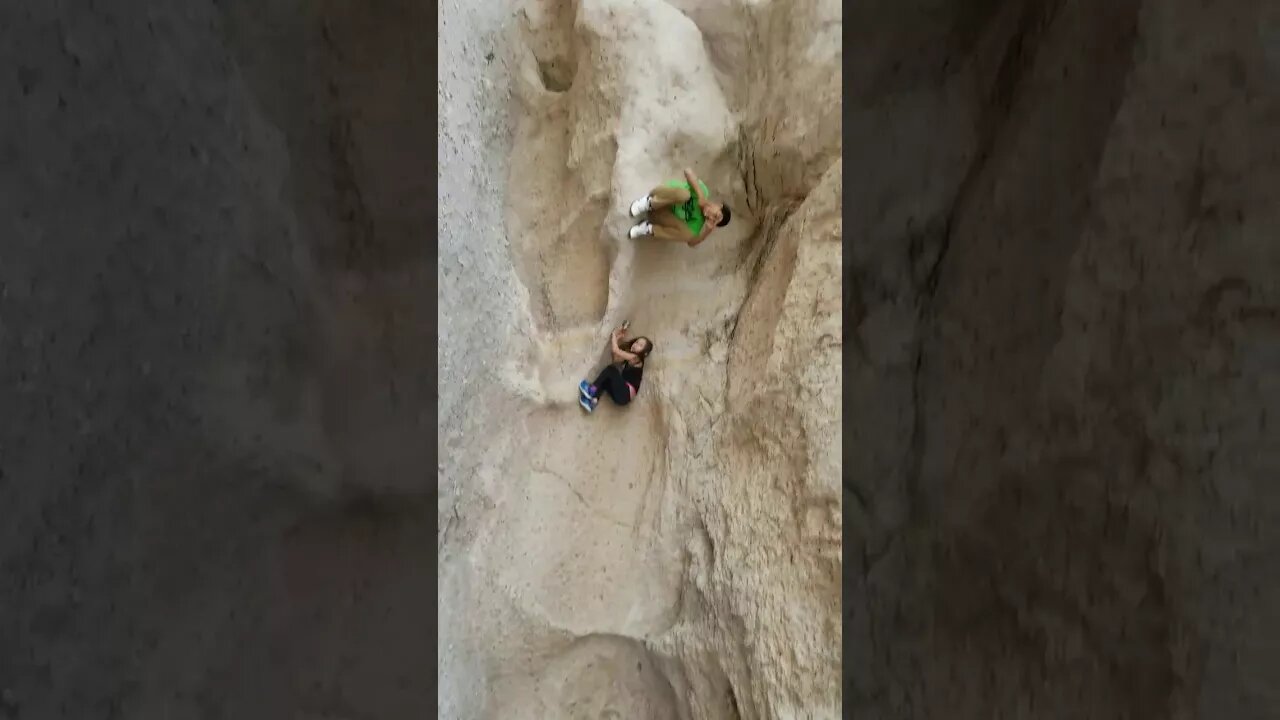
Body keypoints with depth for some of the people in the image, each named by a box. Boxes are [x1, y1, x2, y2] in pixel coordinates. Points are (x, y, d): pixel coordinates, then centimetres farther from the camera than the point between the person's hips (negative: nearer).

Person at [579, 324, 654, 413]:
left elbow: (615, 350, -12)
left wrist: (614, 335, 4)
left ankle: (592, 389, -14)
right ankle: (593, 400, -23)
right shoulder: (629, 358, 21)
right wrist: (617, 337, 11)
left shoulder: (636, 358, -5)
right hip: (621, 393, 9)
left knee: (611, 368, -14)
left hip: (626, 394, -9)